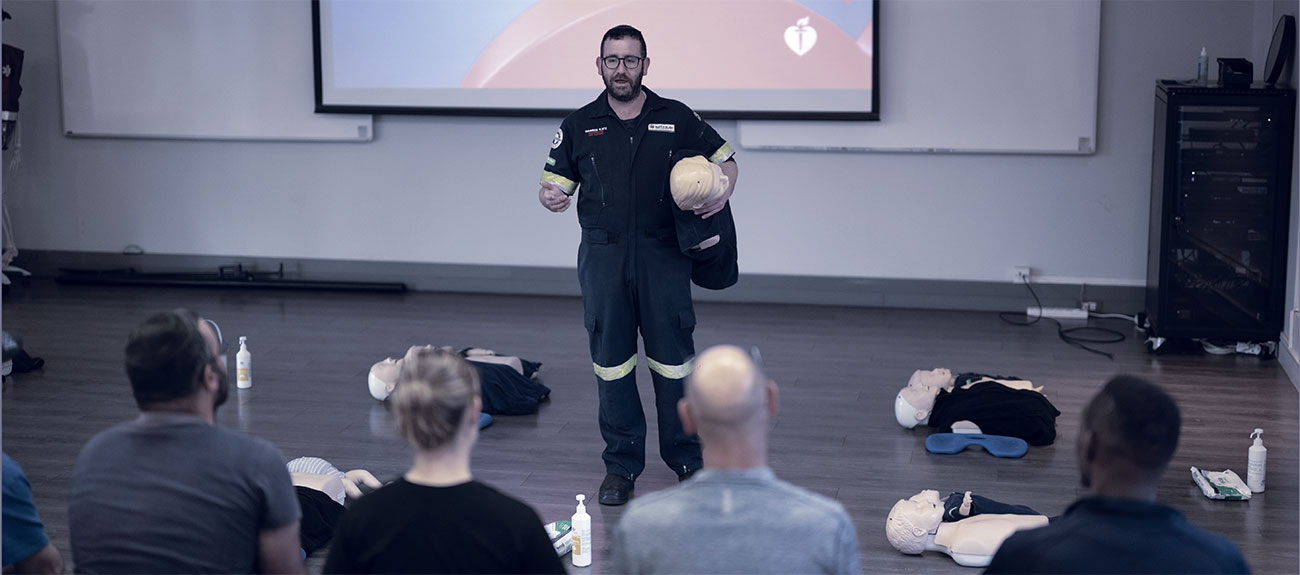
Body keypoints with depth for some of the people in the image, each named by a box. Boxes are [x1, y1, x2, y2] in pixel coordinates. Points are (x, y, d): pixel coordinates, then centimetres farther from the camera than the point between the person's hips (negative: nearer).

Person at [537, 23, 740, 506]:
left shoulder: (677, 119, 6)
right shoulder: (580, 126, 8)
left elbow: (724, 160, 13)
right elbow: (553, 182, 9)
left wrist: (722, 194, -8)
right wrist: (550, 197, -15)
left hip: (663, 253, -1)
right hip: (604, 254, 1)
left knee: (673, 356, 2)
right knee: (611, 360, 4)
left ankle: (686, 458, 17)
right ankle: (621, 464, 15)